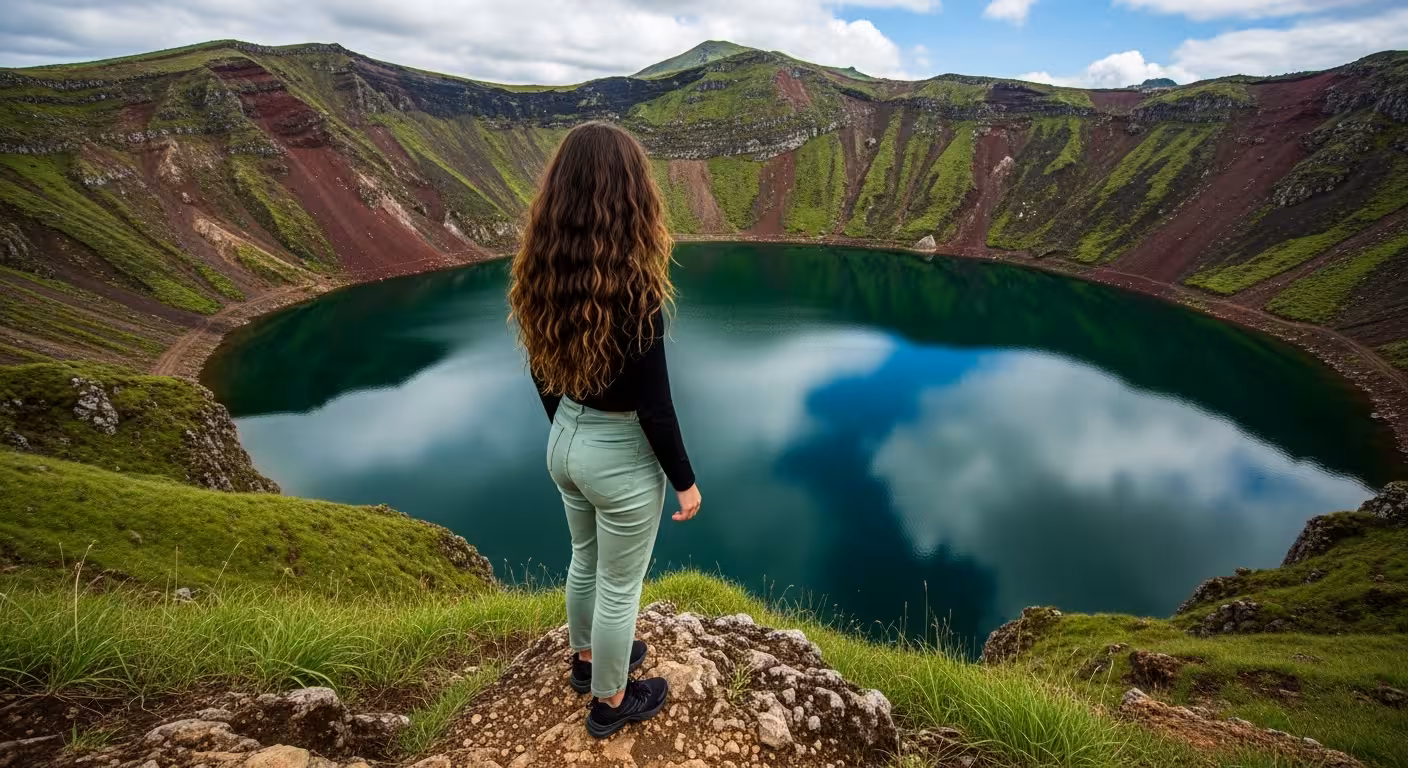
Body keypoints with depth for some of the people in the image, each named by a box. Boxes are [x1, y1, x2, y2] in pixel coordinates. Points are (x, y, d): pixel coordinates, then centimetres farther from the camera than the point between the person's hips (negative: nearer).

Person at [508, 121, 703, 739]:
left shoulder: (538, 274, -6)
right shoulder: (632, 288, -27)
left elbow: (543, 377, 5)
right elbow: (653, 404, -22)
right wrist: (685, 480, -9)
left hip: (564, 442, 7)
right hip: (622, 456, -6)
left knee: (585, 561, 29)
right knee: (619, 586, 15)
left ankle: (587, 659, 53)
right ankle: (610, 703, 39)